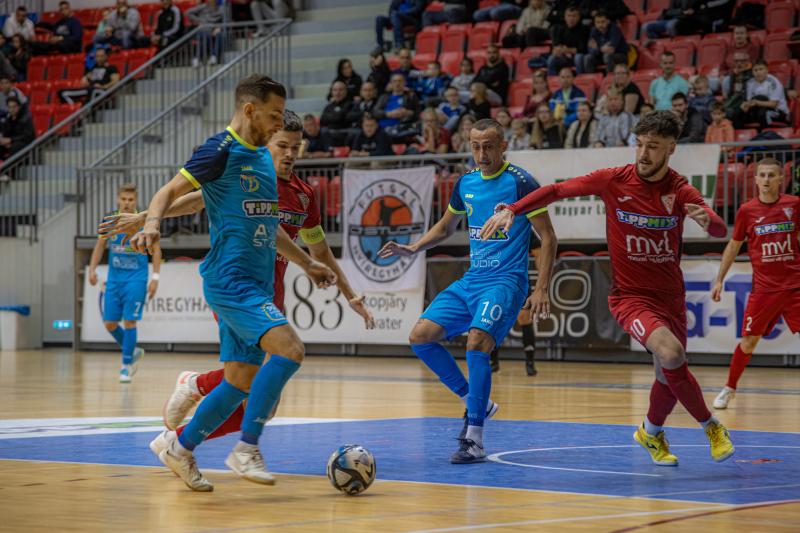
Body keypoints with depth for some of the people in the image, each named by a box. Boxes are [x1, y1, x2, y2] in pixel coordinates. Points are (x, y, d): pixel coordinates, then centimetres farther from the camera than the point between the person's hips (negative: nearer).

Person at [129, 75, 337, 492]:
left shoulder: (263, 157, 18)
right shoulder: (221, 150, -7)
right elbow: (169, 192, -9)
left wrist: (306, 263, 32)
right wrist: (151, 224, -28)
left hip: (257, 284, 9)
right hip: (230, 280, -9)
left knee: (241, 381, 8)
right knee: (289, 349, -23)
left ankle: (180, 448, 24)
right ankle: (246, 449, -16)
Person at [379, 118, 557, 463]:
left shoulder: (520, 182, -9)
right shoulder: (466, 183, 10)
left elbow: (548, 238, -7)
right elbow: (445, 228, 26)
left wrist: (541, 289, -15)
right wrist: (413, 249, 9)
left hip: (505, 280, -7)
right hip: (471, 280, 7)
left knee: (476, 344, -26)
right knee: (420, 337, -4)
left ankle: (474, 441, -19)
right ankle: (475, 402, 11)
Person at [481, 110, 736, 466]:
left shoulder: (680, 191, -8)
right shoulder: (613, 181, -9)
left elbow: (721, 230, -21)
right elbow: (557, 190, -1)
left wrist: (708, 220, -45)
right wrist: (511, 211, -11)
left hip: (670, 296, 3)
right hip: (629, 296, -3)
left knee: (670, 376, 11)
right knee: (670, 354, -28)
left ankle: (652, 433, 44)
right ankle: (711, 426, -7)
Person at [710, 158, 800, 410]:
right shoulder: (747, 210, -1)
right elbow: (733, 246, 10)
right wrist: (719, 280, 10)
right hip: (763, 289, 0)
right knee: (748, 342, 3)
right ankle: (729, 389, 21)